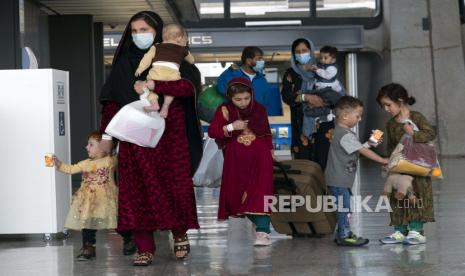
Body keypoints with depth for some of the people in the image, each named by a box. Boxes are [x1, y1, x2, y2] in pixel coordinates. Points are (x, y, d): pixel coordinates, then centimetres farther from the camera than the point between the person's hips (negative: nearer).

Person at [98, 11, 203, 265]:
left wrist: (153, 85, -22)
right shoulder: (124, 63, 12)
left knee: (174, 184, -2)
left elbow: (188, 86, -14)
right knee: (137, 188, -5)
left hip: (169, 133, -2)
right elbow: (111, 101, 10)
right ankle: (145, 248, -2)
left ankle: (180, 233, 22)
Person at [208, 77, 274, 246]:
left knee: (259, 193, -12)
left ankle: (263, 231, -16)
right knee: (237, 193, 5)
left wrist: (270, 150, 14)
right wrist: (231, 127, -22)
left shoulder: (259, 109, 0)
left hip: (259, 158, -1)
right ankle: (257, 221, 21)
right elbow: (212, 131, -12)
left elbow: (267, 132, 12)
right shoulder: (224, 110, -6)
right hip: (236, 160, 1)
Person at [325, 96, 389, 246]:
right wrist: (382, 160, -14)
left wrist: (369, 144, 4)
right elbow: (363, 151, -20)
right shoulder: (345, 135, -20)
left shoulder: (345, 132, 13)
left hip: (342, 179, 10)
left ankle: (343, 233, 22)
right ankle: (344, 235, 0)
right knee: (343, 206, -5)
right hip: (338, 179, -10)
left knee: (344, 207, 15)